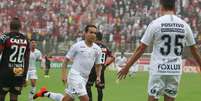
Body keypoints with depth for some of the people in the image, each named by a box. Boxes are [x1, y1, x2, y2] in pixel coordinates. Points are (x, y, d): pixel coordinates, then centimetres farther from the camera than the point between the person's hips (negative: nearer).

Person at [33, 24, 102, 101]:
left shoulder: (97, 49, 6)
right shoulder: (77, 46, -7)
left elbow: (98, 65, 19)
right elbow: (66, 60, -1)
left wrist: (98, 76, 3)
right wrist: (63, 75, -9)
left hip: (84, 78, 6)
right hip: (75, 75, -6)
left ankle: (45, 93, 27)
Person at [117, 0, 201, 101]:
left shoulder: (155, 24, -7)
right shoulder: (184, 25, 3)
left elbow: (141, 49, -5)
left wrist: (127, 67, 2)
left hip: (158, 70, -3)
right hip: (176, 70, 3)